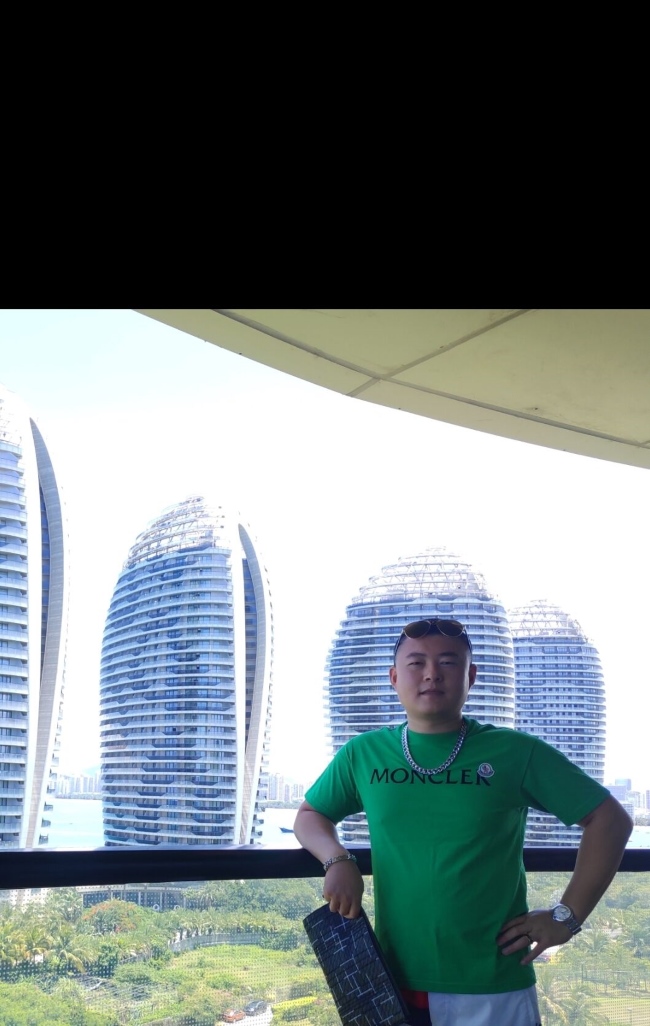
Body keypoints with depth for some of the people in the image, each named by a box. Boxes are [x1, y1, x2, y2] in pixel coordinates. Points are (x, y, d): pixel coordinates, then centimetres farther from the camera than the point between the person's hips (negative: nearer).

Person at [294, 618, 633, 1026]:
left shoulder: (515, 753, -5)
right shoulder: (363, 754, 2)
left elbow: (610, 820, 0)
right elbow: (309, 816, 16)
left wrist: (567, 916, -5)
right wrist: (338, 860, -4)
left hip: (494, 992, -2)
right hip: (393, 986, 2)